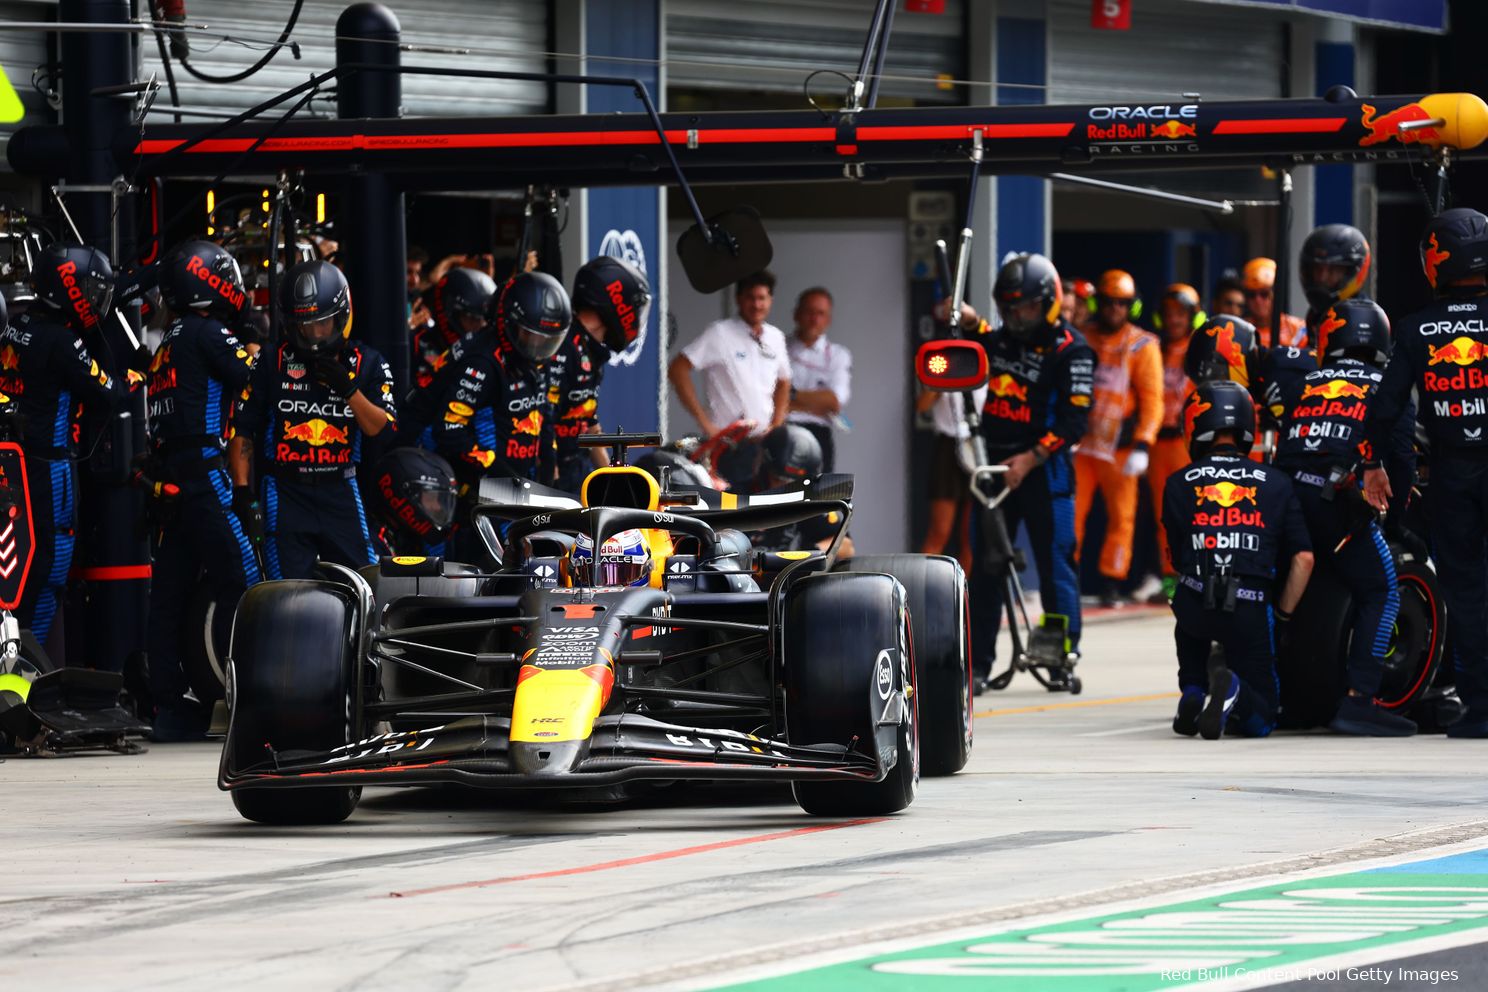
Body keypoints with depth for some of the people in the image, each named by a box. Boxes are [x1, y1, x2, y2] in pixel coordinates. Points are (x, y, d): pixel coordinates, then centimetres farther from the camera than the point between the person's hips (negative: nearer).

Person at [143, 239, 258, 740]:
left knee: (170, 593, 6)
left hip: (167, 480, 9)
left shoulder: (169, 343, 20)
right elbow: (255, 384, -12)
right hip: (207, 470, -9)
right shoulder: (209, 333, -6)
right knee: (241, 584, -9)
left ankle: (169, 705, 6)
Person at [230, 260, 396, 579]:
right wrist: (242, 492, -3)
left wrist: (348, 389, -15)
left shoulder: (367, 364, 6)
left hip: (340, 492, 2)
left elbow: (383, 430, -3)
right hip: (286, 493, -2)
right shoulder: (271, 364, 2)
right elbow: (242, 433, 5)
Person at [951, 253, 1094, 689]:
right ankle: (978, 663, 10)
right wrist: (970, 321, 10)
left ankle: (1063, 657, 5)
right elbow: (979, 340, 33)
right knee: (985, 568, 6)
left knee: (1055, 566, -3)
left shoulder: (1070, 350, -10)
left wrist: (1030, 459, -21)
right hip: (996, 464, 7)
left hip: (1044, 470, -6)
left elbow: (1073, 422, -15)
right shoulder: (1003, 340, 10)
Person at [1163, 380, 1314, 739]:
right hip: (1252, 608, 0)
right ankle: (1233, 691, -23)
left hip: (1195, 601, 0)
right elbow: (1304, 558, 5)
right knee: (1260, 720, 12)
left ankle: (1192, 694, 11)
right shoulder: (1276, 483, 11)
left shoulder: (1179, 484, 10)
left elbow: (1178, 561, 13)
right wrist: (1281, 616, 15)